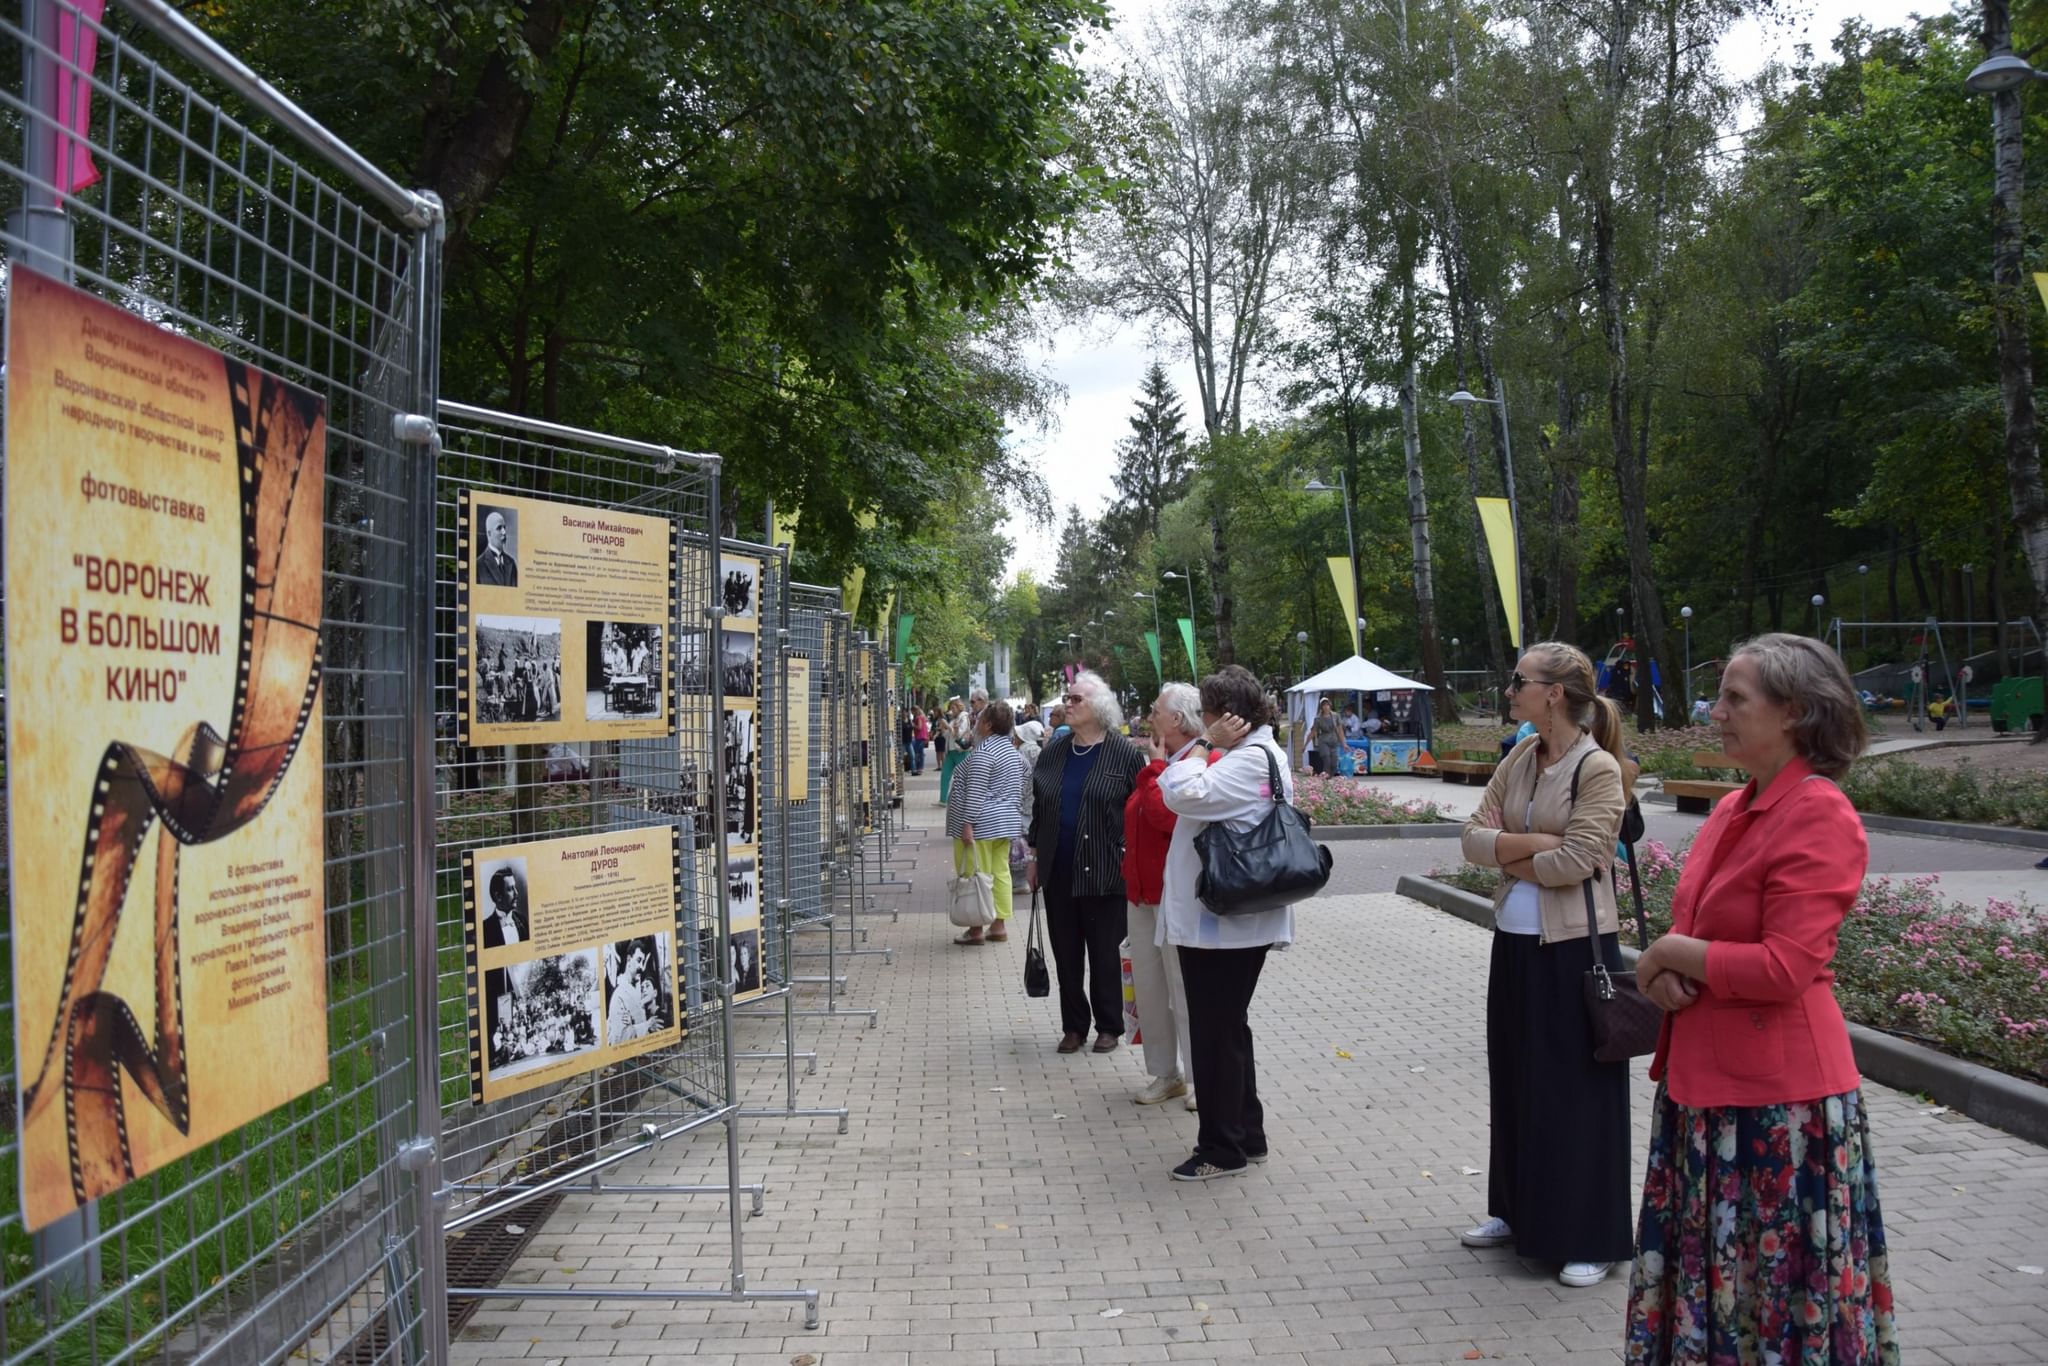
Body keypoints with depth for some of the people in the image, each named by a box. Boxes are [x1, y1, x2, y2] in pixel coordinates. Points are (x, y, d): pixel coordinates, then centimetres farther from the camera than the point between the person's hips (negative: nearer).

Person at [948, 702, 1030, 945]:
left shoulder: (983, 752, -16)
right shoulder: (1013, 751, 12)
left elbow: (975, 792, -21)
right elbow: (1026, 780, 18)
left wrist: (967, 824, -20)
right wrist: (1015, 815, 23)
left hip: (981, 824, -9)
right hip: (1006, 821, 9)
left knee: (976, 874, -3)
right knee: (1000, 872, 11)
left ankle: (976, 929, 1)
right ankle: (1000, 925, 14)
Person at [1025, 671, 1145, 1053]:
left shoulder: (1124, 753, -6)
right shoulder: (1054, 752, 8)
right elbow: (1038, 806, 15)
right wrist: (1034, 854, 13)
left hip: (1104, 871, -5)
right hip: (1058, 871, 5)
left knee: (1104, 951, 6)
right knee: (1066, 951, 10)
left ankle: (1109, 1026, 19)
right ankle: (1073, 1026, 22)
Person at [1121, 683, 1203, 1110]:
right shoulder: (1161, 764, 15)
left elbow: (1168, 816, -28)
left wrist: (1155, 767, -16)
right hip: (1143, 894, 9)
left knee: (1185, 991, 0)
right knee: (1148, 988, 13)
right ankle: (1166, 1073, 25)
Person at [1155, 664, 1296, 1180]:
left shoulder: (1253, 759, -17)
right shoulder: (1250, 754, 15)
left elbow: (1182, 794, -26)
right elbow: (1171, 786, 17)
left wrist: (1205, 744, -15)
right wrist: (1206, 745, 7)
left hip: (1225, 922, -11)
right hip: (1219, 918, 11)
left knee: (1216, 1032, 0)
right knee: (1227, 1027, 18)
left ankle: (1223, 1148, 11)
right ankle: (1246, 1136, 29)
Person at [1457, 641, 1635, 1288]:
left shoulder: (1598, 768, -15)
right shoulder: (1518, 760, 6)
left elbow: (1575, 860, -21)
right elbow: (1474, 835, 2)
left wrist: (1509, 856, -7)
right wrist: (1533, 845, -15)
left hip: (1573, 947, -7)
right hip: (1515, 942, 7)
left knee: (1578, 1092, 3)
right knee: (1515, 1080, 17)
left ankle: (1594, 1237, 15)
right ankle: (1518, 1211, 33)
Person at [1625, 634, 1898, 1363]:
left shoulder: (1819, 817, -17)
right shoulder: (1732, 810, 9)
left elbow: (1785, 967, -23)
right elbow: (1692, 931, 16)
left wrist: (1670, 955, -11)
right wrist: (1664, 976, -5)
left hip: (1779, 1096, -8)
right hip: (1703, 1080, 8)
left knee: (1777, 1282, 6)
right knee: (1706, 1270, 18)